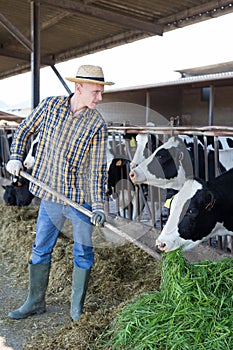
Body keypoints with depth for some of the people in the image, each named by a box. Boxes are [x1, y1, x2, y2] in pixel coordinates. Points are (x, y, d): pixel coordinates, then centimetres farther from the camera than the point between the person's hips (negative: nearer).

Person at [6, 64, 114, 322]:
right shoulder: (49, 105, -2)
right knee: (41, 249, 11)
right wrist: (15, 157, 0)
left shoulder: (97, 125, -8)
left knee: (83, 252, 6)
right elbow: (25, 130, 13)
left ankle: (77, 308, 24)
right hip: (50, 194, 2)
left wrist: (98, 206, -16)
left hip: (81, 197, -2)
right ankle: (35, 302, 28)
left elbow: (97, 168, -10)